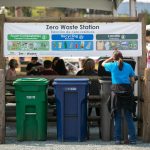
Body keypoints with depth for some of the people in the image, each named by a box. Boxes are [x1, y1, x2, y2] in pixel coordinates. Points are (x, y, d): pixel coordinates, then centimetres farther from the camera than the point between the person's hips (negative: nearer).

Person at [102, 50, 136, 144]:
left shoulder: (112, 65, 3)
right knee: (129, 116, 5)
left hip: (116, 90, -1)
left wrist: (111, 58, 33)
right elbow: (133, 80, 8)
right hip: (127, 90, 1)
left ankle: (118, 139, 4)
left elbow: (103, 64, 24)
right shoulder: (128, 66, 6)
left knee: (117, 117, 5)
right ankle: (132, 138, 1)